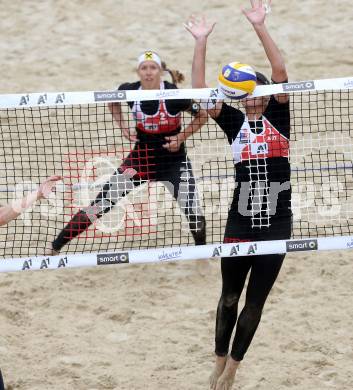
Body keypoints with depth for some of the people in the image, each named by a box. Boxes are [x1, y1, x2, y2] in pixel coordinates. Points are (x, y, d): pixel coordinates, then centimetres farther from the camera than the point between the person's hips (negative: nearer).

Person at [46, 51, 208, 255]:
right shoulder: (130, 91, -13)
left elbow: (202, 116, -4)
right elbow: (113, 102, 13)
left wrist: (182, 137, -13)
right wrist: (123, 126, 0)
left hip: (174, 160, -2)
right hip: (142, 158, 2)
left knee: (193, 213, -13)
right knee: (103, 201, -6)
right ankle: (55, 248, 0)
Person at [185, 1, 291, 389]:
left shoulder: (278, 116, 1)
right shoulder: (234, 121, 4)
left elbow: (280, 72, -11)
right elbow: (200, 90, -6)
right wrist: (201, 42, -12)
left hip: (277, 222, -1)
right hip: (240, 222, 1)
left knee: (255, 302, 7)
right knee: (230, 297, 13)